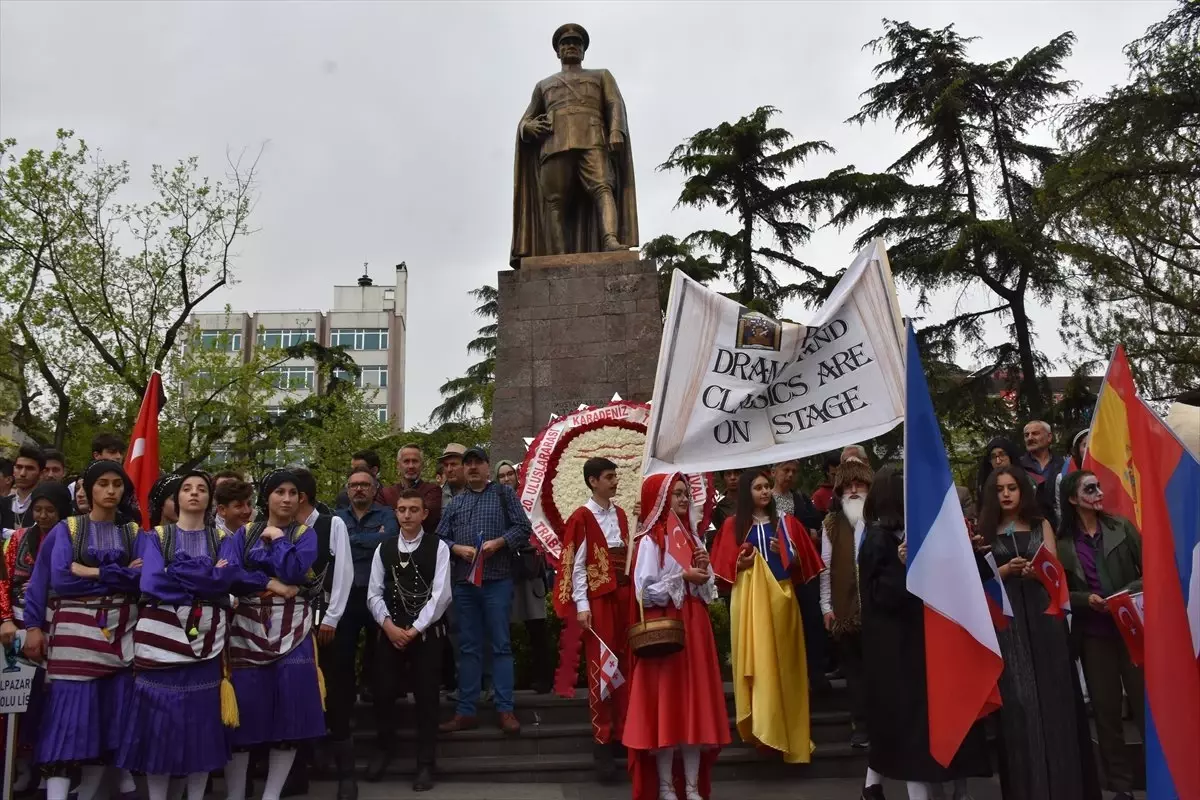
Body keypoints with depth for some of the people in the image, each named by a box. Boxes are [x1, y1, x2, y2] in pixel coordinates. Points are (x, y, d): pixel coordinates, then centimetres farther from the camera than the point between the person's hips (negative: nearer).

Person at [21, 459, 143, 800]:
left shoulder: (135, 533, 9)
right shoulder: (65, 530, 5)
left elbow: (142, 576, -7)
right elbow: (57, 578, -3)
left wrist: (90, 573, -11)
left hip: (121, 632, 2)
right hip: (75, 630, -2)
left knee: (111, 715, 3)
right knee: (69, 714, -8)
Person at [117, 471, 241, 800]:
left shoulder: (224, 539, 11)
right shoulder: (156, 537, 8)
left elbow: (227, 578, -9)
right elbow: (152, 583, -9)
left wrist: (176, 573, -10)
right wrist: (208, 577, -8)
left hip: (207, 638, 1)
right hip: (162, 635, -1)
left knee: (202, 723, 4)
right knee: (159, 723, 0)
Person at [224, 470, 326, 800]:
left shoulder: (305, 534, 7)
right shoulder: (244, 534, 10)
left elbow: (294, 571, -11)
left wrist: (277, 538, -2)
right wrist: (272, 584, -12)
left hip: (291, 630, 0)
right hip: (249, 628, 1)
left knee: (289, 710, -2)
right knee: (245, 709, -1)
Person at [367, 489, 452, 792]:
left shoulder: (438, 548, -4)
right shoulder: (383, 549, 7)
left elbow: (440, 595, -11)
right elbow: (374, 594, 3)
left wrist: (414, 629, -15)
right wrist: (388, 625, -12)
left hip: (426, 632, -3)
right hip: (390, 632, 3)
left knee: (426, 697, -1)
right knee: (383, 693, 1)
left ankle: (425, 764, 10)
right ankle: (386, 751, 26)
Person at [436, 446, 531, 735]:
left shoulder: (504, 494, 7)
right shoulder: (455, 503, 15)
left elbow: (523, 527, -1)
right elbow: (439, 538, 10)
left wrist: (498, 543, -14)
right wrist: (458, 549, -9)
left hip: (497, 581, -3)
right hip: (463, 582, 3)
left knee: (501, 645, -1)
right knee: (468, 647, 7)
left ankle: (505, 710, 2)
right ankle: (465, 711, 11)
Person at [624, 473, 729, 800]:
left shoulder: (691, 535, 13)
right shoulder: (650, 540, -7)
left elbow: (708, 587, 15)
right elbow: (644, 592, -14)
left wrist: (705, 572, -5)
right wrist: (683, 578, -13)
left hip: (694, 627, 6)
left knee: (695, 701, 6)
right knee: (665, 703, -2)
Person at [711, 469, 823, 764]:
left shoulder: (785, 521, 9)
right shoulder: (733, 525, 5)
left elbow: (802, 561, 10)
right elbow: (726, 566, 8)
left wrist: (786, 553, -9)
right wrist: (740, 564, -11)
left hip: (780, 596, 1)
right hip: (748, 599, -1)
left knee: (782, 660, 3)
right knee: (755, 660, -3)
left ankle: (785, 727, 14)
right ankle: (761, 725, 6)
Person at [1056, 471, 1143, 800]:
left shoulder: (1122, 527, 2)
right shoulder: (1062, 542, 1)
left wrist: (1128, 592, -16)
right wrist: (1087, 599, -13)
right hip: (1093, 635, 1)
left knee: (1146, 702, 0)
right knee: (1106, 709, 7)